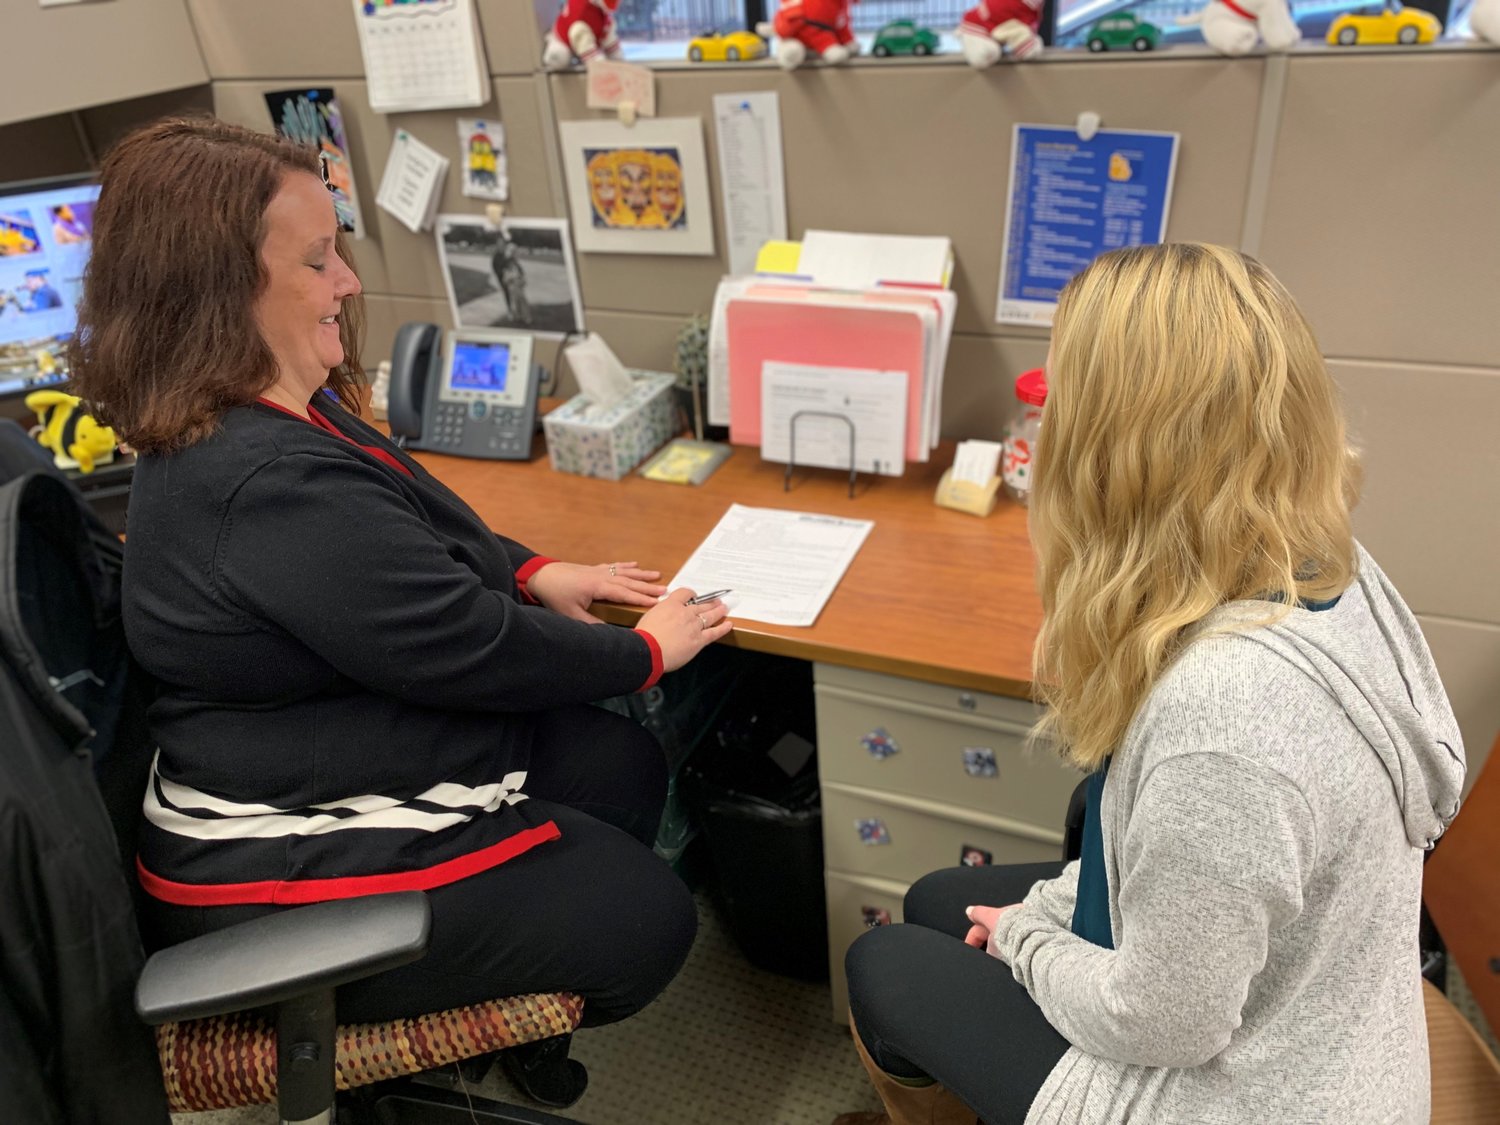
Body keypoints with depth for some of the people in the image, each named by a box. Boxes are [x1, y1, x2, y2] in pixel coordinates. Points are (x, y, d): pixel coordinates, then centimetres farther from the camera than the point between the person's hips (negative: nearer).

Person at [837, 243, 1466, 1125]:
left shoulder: (1222, 707, -40)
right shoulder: (1328, 568, -12)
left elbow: (1162, 1024, -25)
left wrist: (1024, 939, -7)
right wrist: (1050, 901, 4)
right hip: (1275, 1005, 7)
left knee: (882, 967, 12)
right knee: (934, 903, 22)